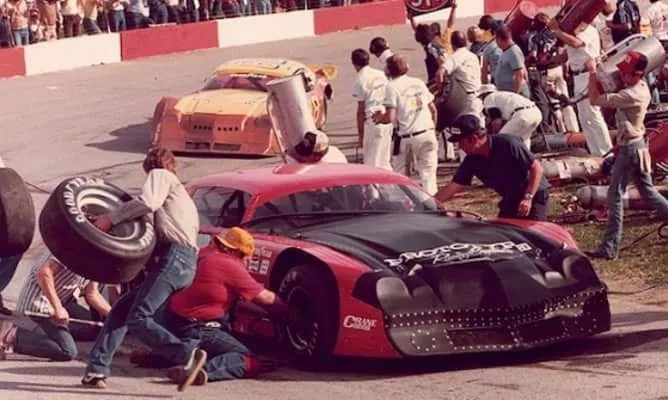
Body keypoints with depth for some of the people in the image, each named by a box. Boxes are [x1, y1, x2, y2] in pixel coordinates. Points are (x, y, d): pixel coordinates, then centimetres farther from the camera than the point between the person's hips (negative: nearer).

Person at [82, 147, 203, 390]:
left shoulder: (160, 175, 11)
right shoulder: (181, 195, 36)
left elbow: (148, 202, -11)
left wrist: (111, 218, -10)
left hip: (174, 258, -9)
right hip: (186, 262, 9)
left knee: (138, 319, -18)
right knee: (121, 310, 11)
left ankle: (188, 355, -29)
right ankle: (97, 369, 7)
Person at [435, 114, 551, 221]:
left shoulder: (507, 144, -23)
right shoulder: (472, 160, -4)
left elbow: (537, 168, -21)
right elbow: (454, 187, 0)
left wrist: (528, 198, -26)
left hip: (534, 195, -7)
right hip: (510, 200, 7)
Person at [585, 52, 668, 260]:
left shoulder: (631, 95, -26)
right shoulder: (642, 87, 4)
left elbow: (595, 99, -25)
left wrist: (592, 72, -15)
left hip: (629, 149, -10)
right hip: (638, 146, 10)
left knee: (615, 196, -2)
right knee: (647, 192, 17)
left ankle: (609, 248, 1)